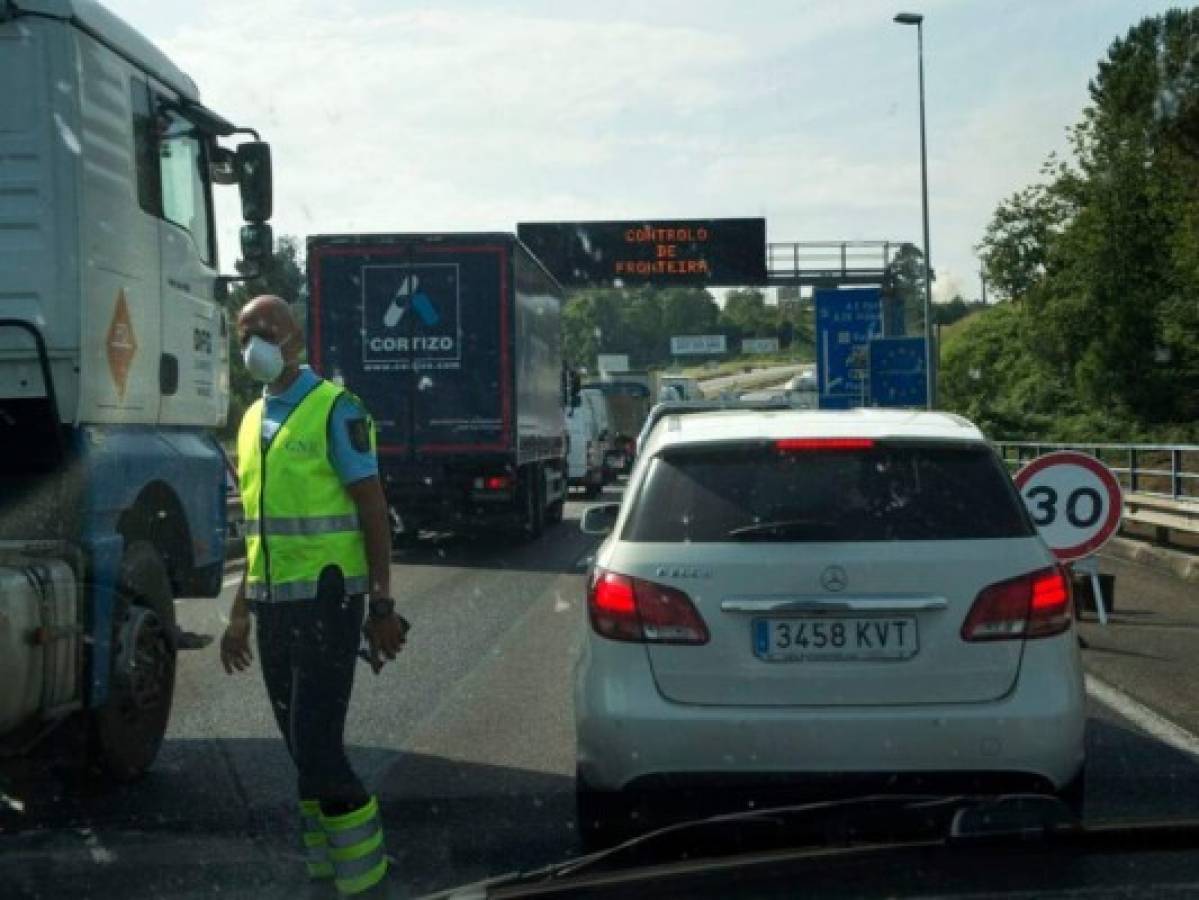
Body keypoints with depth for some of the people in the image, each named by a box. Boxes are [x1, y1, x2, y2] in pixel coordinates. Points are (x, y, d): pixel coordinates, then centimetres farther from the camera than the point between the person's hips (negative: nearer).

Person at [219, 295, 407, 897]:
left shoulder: (333, 410, -9)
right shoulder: (253, 419, 13)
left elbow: (373, 513, -10)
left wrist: (381, 608, -15)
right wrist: (241, 613, 20)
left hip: (325, 601, -7)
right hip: (273, 603, 7)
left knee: (316, 744, -10)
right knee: (302, 745, 12)